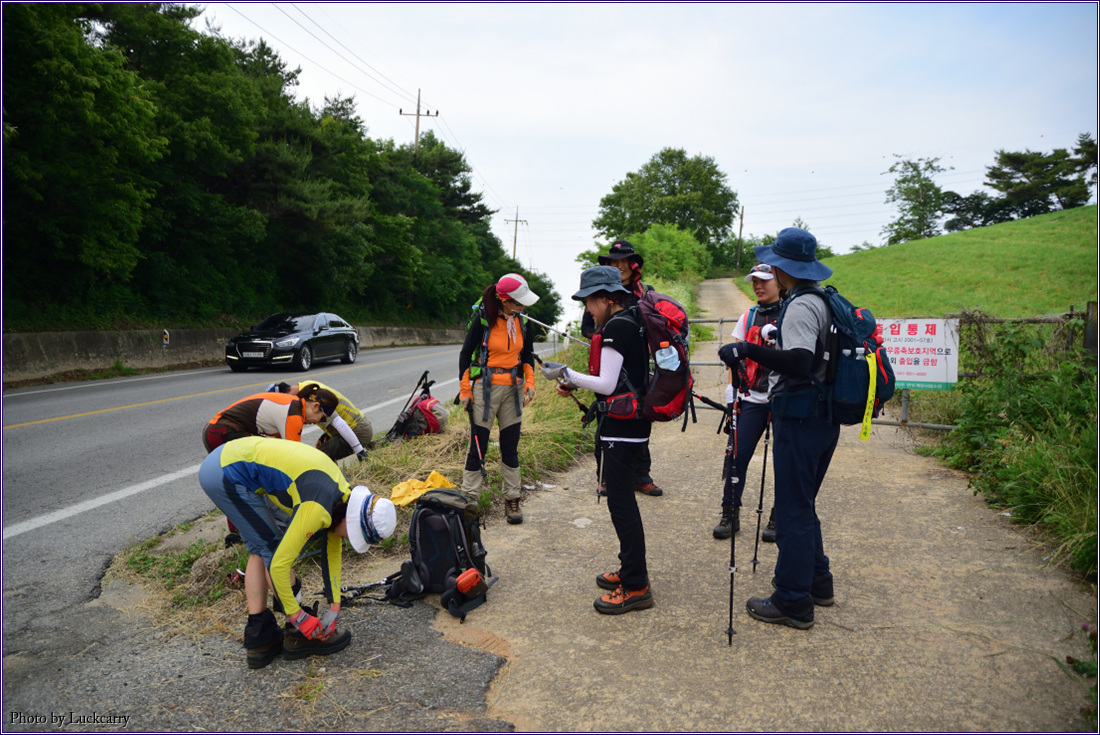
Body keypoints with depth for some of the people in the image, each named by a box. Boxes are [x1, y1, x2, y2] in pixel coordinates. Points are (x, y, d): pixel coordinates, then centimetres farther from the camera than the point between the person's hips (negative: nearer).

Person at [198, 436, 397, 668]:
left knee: (260, 550, 14)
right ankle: (301, 636, 10)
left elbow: (332, 553, 14)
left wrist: (334, 607, 14)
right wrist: (298, 618, -8)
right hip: (228, 474, -9)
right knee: (272, 550, -2)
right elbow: (279, 564, -19)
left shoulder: (343, 494, 4)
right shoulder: (318, 510, -23)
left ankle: (259, 638, 21)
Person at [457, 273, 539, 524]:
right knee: (478, 446, 1)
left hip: (512, 389, 4)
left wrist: (530, 382, 2)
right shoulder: (483, 319, -12)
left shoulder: (523, 321, 2)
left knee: (510, 447, 9)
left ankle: (512, 500, 19)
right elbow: (466, 353, -5)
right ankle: (469, 499, 13)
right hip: (485, 389, -4)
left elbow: (528, 354, 15)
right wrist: (465, 389, -5)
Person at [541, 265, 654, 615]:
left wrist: (565, 373, -9)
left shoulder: (616, 327, -16)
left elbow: (606, 385, -19)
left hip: (619, 428, -10)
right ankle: (632, 569, 30)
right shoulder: (633, 322, 14)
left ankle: (635, 587, 3)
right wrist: (574, 384, 14)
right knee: (623, 498, 18)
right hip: (635, 425, 10)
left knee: (620, 502, -4)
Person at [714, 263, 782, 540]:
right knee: (737, 455, 0)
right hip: (751, 400, 3)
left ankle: (778, 518, 17)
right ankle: (730, 515, 12)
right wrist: (731, 393, 4)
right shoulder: (747, 317, 12)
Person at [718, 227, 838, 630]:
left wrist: (748, 350, -31)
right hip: (824, 415, 10)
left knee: (792, 510, -1)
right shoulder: (825, 301, 12)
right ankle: (816, 580, 33)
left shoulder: (800, 307, -18)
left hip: (800, 418, -10)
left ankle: (793, 602, 8)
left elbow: (800, 363, -30)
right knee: (802, 503, 22)